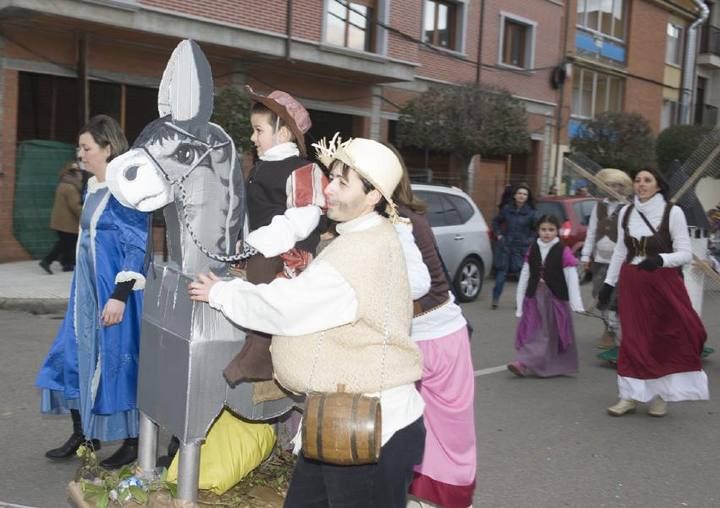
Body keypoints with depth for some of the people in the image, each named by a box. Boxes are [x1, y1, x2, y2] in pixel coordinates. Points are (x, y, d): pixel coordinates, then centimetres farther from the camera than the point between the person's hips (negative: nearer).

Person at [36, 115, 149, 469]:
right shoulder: (93, 187, 10)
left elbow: (137, 248, -18)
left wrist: (119, 295, -21)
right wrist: (82, 290, 20)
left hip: (114, 291, -9)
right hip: (87, 290, 9)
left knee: (117, 361, 0)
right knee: (75, 356, 13)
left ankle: (132, 443, 16)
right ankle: (81, 434, 27)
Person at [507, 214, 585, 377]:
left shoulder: (563, 251, -6)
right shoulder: (532, 250, 7)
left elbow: (572, 278, -9)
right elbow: (524, 276, 8)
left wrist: (576, 303, -15)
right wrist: (520, 301, 7)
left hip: (556, 298, -3)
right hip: (534, 297, 3)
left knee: (553, 333, 4)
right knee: (532, 332, 1)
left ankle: (554, 367, 10)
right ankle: (524, 364, 3)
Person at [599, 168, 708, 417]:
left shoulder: (673, 212, -9)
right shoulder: (626, 212, 4)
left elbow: (685, 254, -8)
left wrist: (660, 259, -26)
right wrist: (609, 282, 13)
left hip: (663, 284, -3)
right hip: (631, 284, 3)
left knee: (666, 339, 3)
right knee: (633, 339, 5)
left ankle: (660, 395, 17)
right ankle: (629, 396, 12)